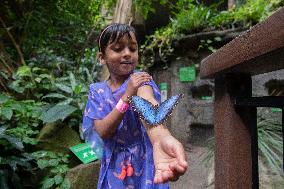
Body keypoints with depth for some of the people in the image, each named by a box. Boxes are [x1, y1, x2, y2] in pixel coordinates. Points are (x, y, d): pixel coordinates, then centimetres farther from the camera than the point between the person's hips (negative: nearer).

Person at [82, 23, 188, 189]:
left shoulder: (141, 79, -13)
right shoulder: (97, 91, -3)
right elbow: (102, 132, -16)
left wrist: (161, 138, -58)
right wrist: (127, 96, -29)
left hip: (145, 162, -2)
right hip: (114, 166, 3)